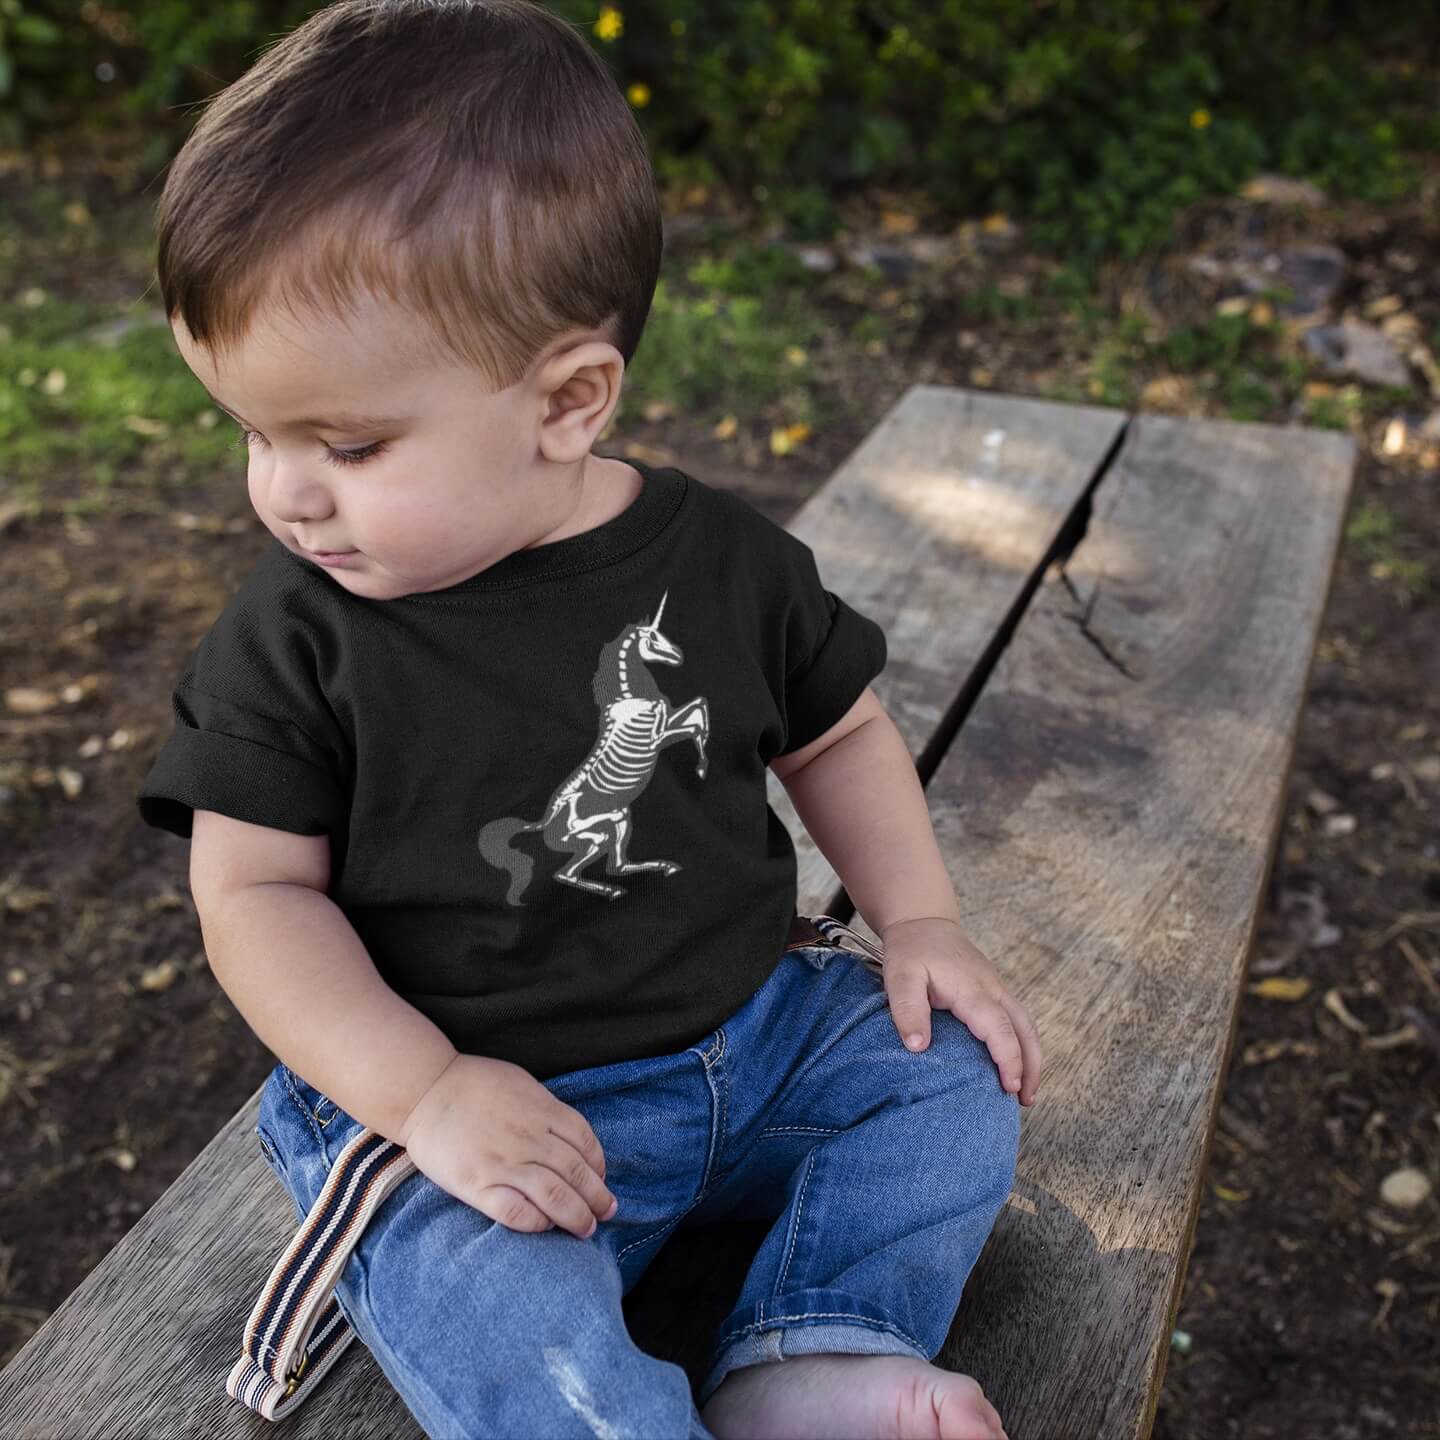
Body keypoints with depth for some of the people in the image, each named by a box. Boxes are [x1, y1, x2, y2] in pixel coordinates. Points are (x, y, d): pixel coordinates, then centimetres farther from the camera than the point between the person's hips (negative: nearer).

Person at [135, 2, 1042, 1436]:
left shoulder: (725, 560, -6)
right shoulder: (296, 635, -11)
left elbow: (836, 732, 9)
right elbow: (255, 891, -9)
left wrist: (917, 920, -2)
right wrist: (424, 1092, -20)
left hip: (754, 1028, 4)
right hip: (480, 1100, -3)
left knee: (956, 1073, -4)